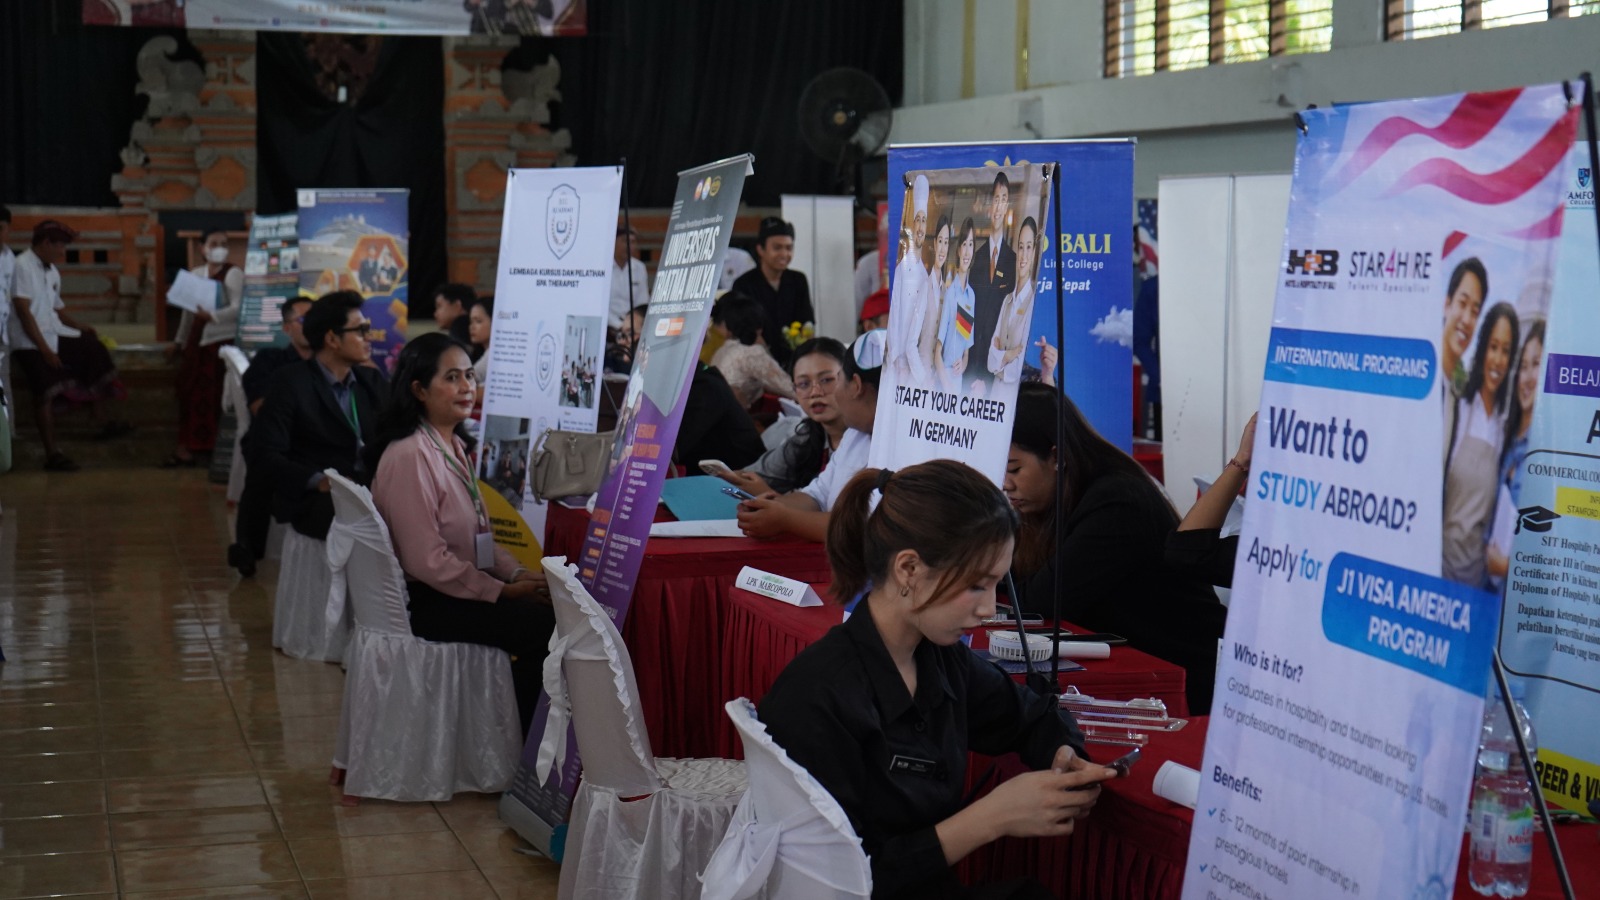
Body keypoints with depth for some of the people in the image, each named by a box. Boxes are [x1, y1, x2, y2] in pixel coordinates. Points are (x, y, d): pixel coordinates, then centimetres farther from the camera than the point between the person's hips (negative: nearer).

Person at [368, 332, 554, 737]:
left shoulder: (455, 447, 13)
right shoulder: (410, 456, -17)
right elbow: (426, 560, -21)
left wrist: (516, 573, 1)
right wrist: (503, 591, -17)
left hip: (457, 590, 9)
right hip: (424, 604, -9)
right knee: (543, 627, -21)